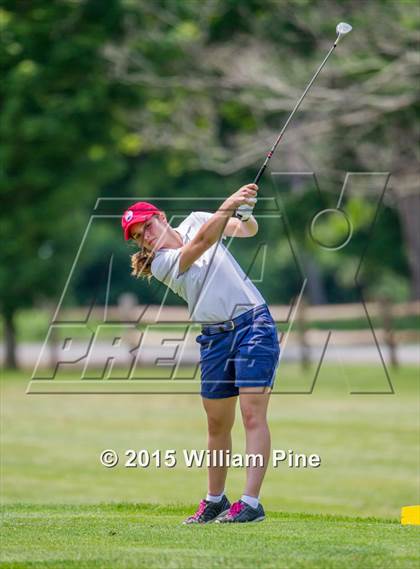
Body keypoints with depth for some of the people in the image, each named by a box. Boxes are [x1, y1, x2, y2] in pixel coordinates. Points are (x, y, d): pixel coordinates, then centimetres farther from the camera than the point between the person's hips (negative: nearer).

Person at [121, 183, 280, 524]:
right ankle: (215, 501, 24)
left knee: (253, 415, -12)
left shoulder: (194, 220, 6)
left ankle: (251, 502, -17)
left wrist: (247, 213, -17)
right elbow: (201, 244, -19)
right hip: (216, 338, 1)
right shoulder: (160, 265, -3)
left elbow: (248, 231, 6)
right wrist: (229, 205, -31)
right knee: (217, 424, 7)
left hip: (253, 323, -1)